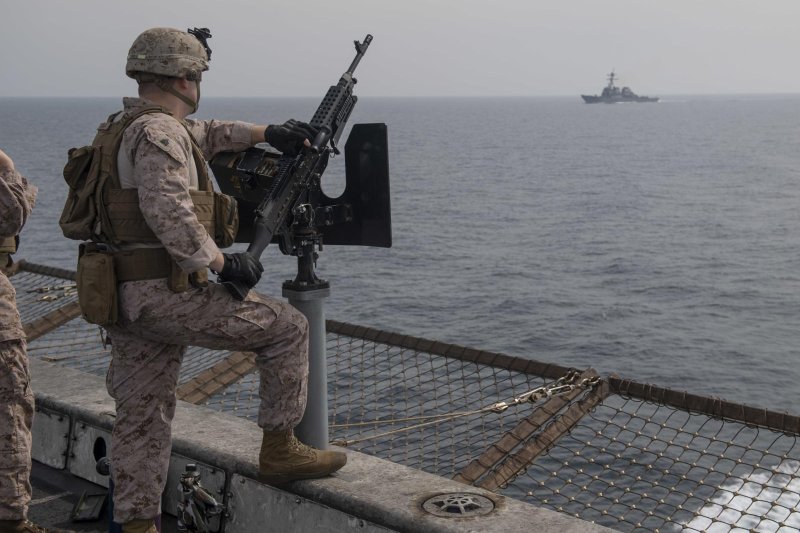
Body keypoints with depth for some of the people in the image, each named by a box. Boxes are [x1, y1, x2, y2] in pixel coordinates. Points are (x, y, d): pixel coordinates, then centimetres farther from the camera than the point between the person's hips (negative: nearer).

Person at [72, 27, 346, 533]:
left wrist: (266, 132, 27)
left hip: (125, 297, 10)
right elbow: (168, 211, -29)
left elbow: (203, 134, 31)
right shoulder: (159, 131, -14)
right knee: (286, 327, 4)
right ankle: (279, 450, 12)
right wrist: (221, 263, -20)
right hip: (167, 296, -10)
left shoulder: (126, 126, 17)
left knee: (143, 416, 15)